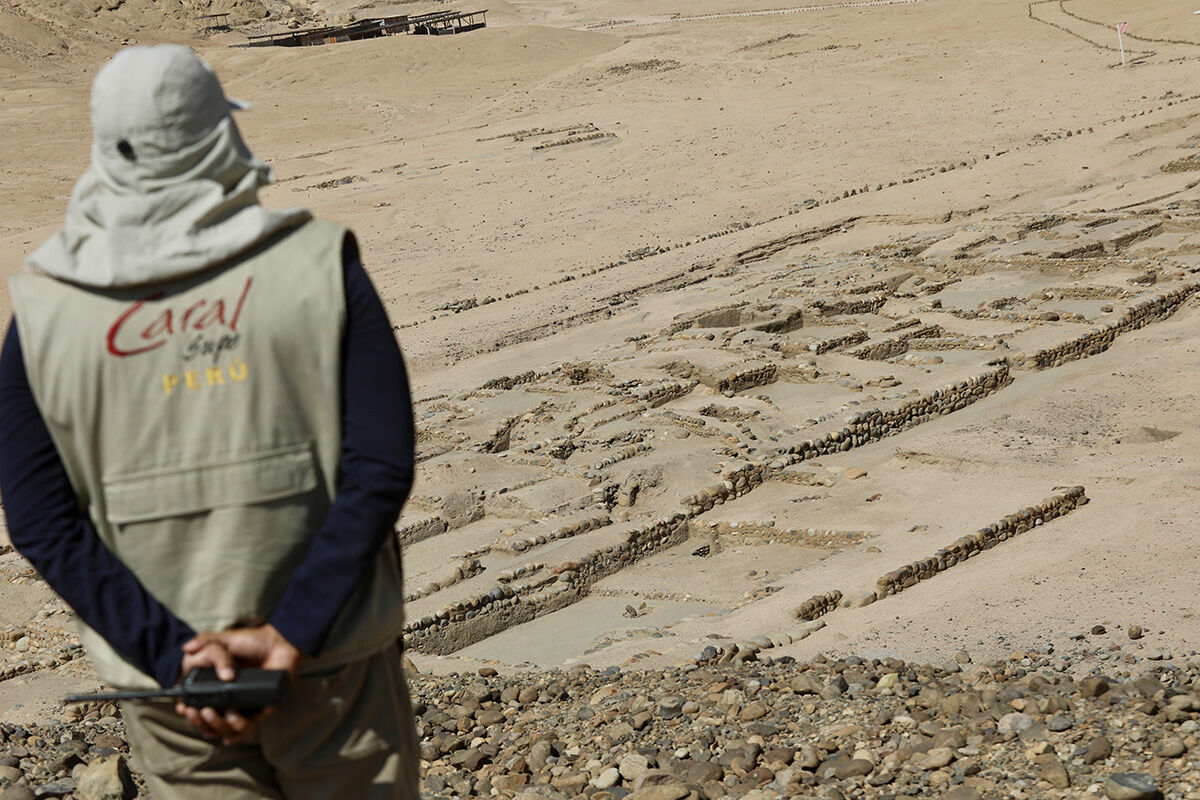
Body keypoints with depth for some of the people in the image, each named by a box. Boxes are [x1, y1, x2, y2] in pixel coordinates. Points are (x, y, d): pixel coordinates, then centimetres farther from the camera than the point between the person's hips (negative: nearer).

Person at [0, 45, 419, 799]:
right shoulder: (318, 265, -10)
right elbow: (381, 470, -16)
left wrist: (173, 654, -11)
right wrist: (294, 633, -16)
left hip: (163, 666, 2)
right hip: (335, 661, -1)